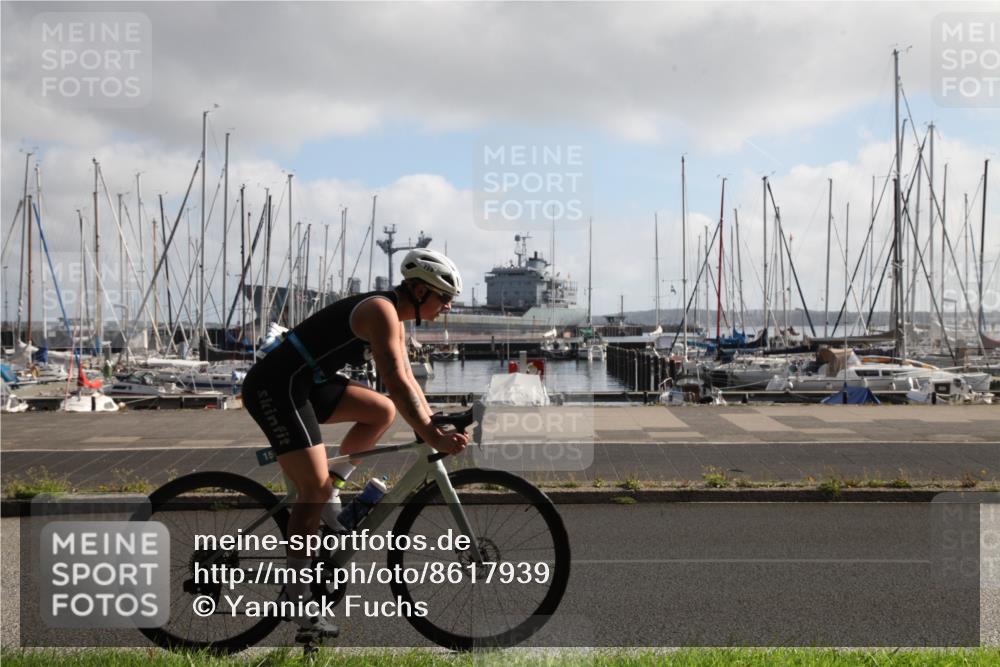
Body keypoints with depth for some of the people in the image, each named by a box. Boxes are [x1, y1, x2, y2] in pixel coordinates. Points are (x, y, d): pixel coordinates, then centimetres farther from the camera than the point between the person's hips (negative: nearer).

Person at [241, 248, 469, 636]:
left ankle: (331, 488, 11)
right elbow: (397, 385, -26)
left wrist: (436, 427, 14)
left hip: (305, 384, 10)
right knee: (314, 489, -12)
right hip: (275, 387, -10)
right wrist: (434, 439, -26)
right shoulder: (381, 311, -18)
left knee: (383, 411, 9)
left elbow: (408, 381, 20)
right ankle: (296, 596, -6)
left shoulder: (394, 319, 13)